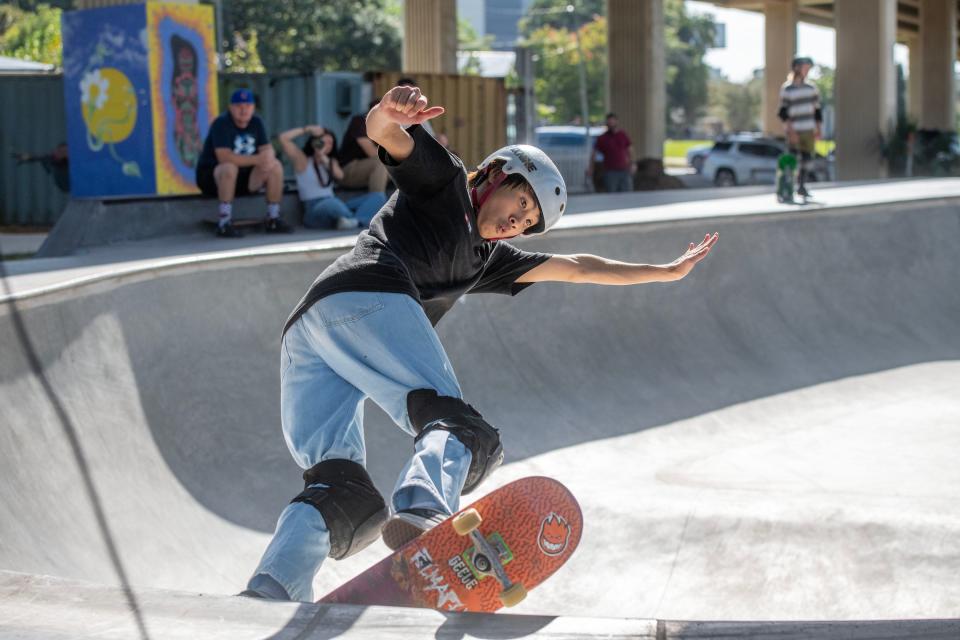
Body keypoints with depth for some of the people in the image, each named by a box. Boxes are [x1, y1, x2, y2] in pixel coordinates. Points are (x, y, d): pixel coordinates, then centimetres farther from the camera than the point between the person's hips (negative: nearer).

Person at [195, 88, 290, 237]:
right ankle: (224, 224, -33)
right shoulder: (221, 123, -20)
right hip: (212, 176, -6)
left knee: (276, 166, -12)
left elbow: (267, 148, -2)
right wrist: (257, 159, -34)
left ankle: (273, 219, -6)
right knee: (230, 168, -38)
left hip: (242, 179, 6)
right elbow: (224, 157, -31)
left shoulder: (256, 122, 2)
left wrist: (268, 157, -28)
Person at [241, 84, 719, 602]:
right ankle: (422, 510, -53)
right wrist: (388, 113, -24)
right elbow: (386, 134, 1)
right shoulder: (442, 179, 21)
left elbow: (576, 269, 48)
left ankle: (268, 596, -27)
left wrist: (668, 271, 55)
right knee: (456, 424, -21)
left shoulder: (487, 259, 41)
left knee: (338, 489, -6)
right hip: (370, 298, -8)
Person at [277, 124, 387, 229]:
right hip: (313, 210, -6)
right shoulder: (303, 160, 7)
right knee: (332, 203, -44)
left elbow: (340, 175, 0)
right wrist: (307, 129, 1)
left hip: (333, 205, 6)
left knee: (377, 197, -12)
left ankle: (356, 220, -41)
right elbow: (283, 138, -5)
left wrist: (323, 158, -12)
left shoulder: (332, 161, 23)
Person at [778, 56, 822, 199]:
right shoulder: (786, 89, -6)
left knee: (807, 158, 7)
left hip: (809, 131, 5)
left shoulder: (811, 88, 11)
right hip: (794, 132, -5)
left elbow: (817, 110, 15)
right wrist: (791, 131, -16)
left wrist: (818, 130, 10)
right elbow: (783, 112, -9)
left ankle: (801, 186, 21)